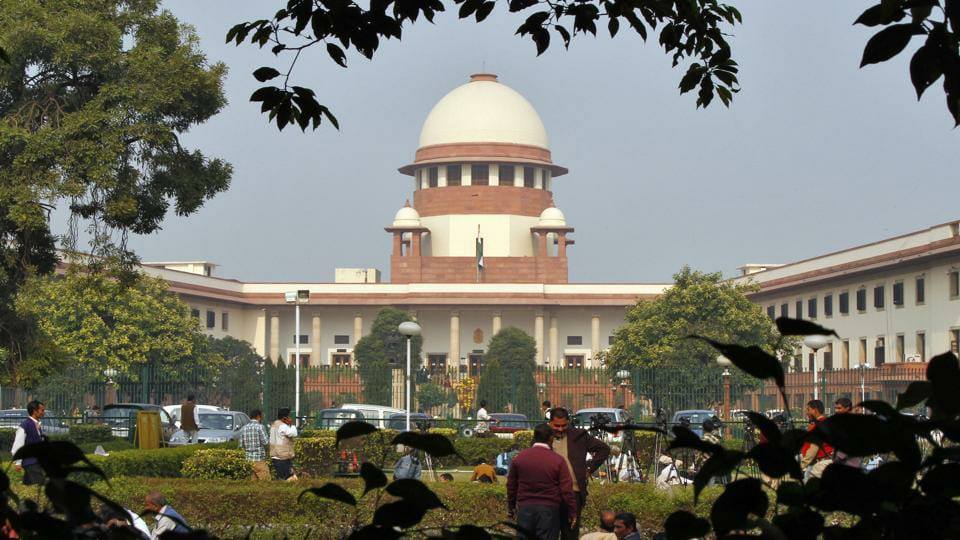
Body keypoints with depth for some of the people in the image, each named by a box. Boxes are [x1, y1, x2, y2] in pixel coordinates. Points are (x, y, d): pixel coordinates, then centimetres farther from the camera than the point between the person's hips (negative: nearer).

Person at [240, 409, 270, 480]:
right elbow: (266, 442, -15)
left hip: (249, 458, 7)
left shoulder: (243, 428, 8)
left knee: (255, 480, 14)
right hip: (259, 459, -7)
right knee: (266, 480, -5)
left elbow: (241, 445, 9)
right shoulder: (259, 427, -12)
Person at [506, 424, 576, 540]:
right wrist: (572, 513, 1)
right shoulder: (557, 460, -7)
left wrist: (511, 508, 22)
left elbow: (511, 486, 11)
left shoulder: (519, 458, 3)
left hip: (525, 508, 3)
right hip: (549, 509, -3)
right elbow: (567, 490, -8)